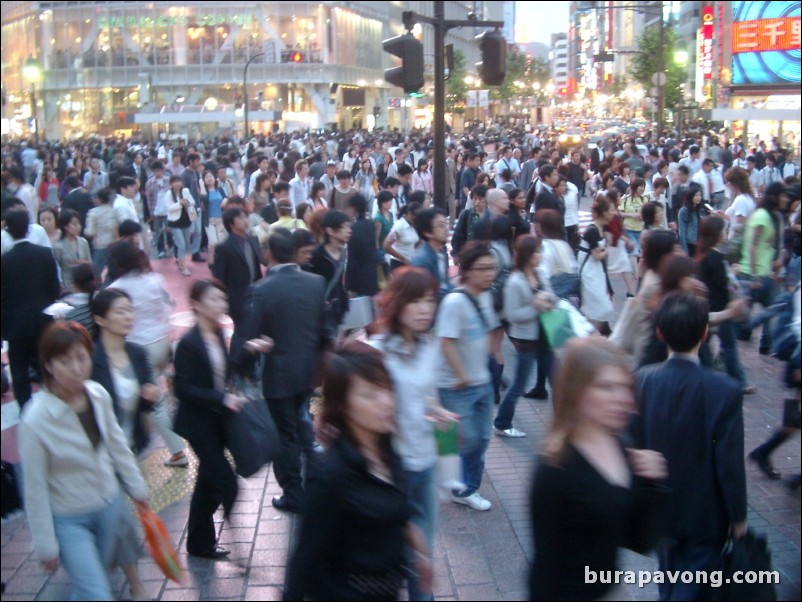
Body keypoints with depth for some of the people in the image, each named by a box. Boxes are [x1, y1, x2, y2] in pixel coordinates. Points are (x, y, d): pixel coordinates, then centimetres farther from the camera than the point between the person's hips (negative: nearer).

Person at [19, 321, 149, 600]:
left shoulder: (98, 394, -13)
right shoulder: (36, 420, -27)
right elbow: (35, 489, -18)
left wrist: (136, 486, 14)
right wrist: (46, 545, -11)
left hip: (108, 505, 5)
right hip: (69, 521, -5)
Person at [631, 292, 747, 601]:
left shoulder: (641, 381, -15)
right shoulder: (725, 391, -25)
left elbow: (635, 445, -4)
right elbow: (730, 462, -19)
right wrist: (738, 515, -4)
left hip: (660, 507, 4)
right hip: (705, 514, -4)